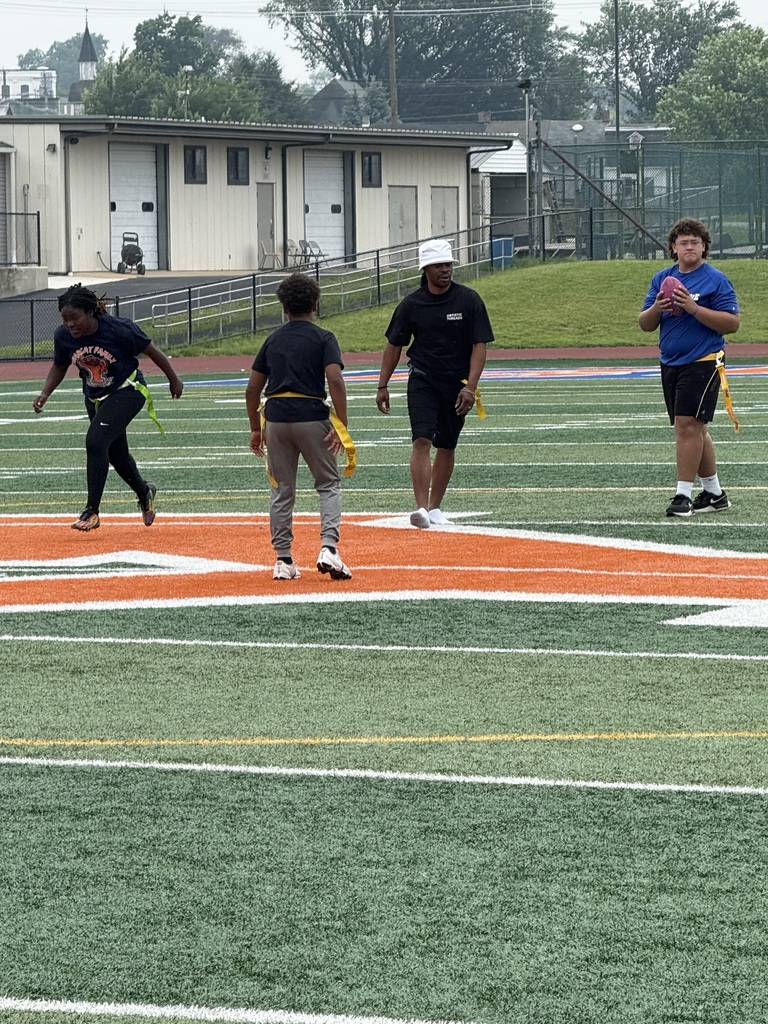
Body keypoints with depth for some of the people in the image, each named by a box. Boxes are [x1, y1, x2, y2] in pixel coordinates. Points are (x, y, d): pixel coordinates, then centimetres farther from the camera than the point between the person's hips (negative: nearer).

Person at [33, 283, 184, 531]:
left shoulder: (119, 329, -26)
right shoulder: (63, 336, -14)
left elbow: (151, 351, -11)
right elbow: (59, 367, 6)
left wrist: (174, 380, 1)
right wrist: (45, 393, -12)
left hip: (127, 392, -6)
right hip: (95, 398, 6)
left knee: (95, 441, -24)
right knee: (116, 453, 17)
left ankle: (91, 511, -19)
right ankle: (144, 493, 47)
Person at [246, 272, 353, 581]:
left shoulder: (273, 340, 13)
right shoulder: (323, 339, 1)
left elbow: (252, 389, 13)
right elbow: (335, 380, -14)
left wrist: (256, 428, 22)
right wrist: (341, 425, -14)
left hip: (275, 418, 3)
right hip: (311, 415, -3)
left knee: (281, 490, 11)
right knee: (329, 483, 7)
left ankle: (283, 560, 10)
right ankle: (328, 547, -12)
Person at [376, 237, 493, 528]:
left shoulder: (469, 300, -5)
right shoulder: (411, 304, -1)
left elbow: (479, 346, -7)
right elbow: (394, 345, 9)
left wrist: (470, 387, -17)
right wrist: (383, 386, 6)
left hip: (457, 384, 0)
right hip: (422, 380, 0)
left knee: (446, 446, 9)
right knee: (422, 441, -16)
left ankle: (435, 507, 22)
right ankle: (422, 508, -22)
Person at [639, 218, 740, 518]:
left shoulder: (716, 280, -6)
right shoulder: (662, 279, 12)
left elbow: (732, 323, -13)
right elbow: (645, 324, 11)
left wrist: (695, 309, -21)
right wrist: (656, 309, -10)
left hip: (703, 363, -7)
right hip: (671, 365, 7)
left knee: (687, 426, -14)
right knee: (694, 429, 13)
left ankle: (683, 494, -11)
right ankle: (714, 493, 22)